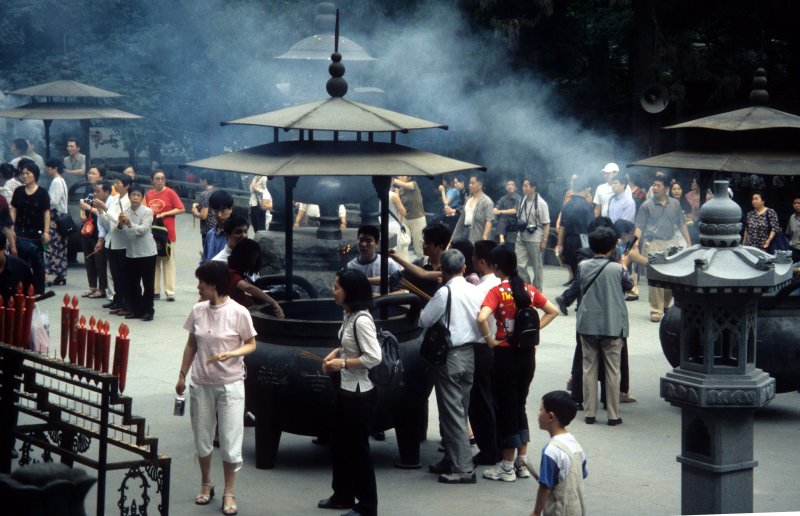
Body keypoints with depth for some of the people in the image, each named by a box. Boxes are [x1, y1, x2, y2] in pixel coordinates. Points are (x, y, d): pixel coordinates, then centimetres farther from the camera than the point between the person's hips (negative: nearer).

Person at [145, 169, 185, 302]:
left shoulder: (170, 192, -3)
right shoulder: (148, 194, 9)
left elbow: (181, 209, -6)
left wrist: (165, 214, -12)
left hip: (167, 232, -4)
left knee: (168, 261, -2)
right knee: (153, 262, 6)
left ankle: (170, 292, -1)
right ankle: (155, 291, 12)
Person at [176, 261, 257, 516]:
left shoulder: (238, 313, -14)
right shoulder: (198, 311, 0)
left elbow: (251, 345, -5)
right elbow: (191, 345, 10)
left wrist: (231, 354, -22)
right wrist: (182, 374, 10)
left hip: (230, 385, -4)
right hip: (201, 384, 4)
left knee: (230, 443, 0)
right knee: (202, 439, 13)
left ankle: (229, 493, 13)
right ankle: (206, 485, 32)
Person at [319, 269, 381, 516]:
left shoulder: (362, 320, -23)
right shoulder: (349, 315, 5)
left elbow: (374, 357, -26)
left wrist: (343, 363, -19)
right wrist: (336, 353, 4)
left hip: (360, 393, -10)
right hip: (346, 389, 10)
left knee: (358, 449, 2)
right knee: (340, 445, 19)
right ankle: (343, 496, 34)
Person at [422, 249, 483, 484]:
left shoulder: (445, 293, -16)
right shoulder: (475, 291, 2)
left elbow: (424, 320, -10)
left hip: (449, 356, -7)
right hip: (469, 354, 7)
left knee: (452, 412, -4)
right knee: (459, 410, 16)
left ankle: (463, 469, -6)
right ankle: (452, 460, 26)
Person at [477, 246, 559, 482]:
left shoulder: (497, 291, -12)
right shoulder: (528, 289, 4)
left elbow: (482, 318, -27)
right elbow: (553, 311, 12)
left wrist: (490, 340, -13)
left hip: (506, 353, -5)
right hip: (528, 353, 5)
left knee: (506, 407, 4)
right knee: (520, 405, 17)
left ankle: (507, 466, 10)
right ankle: (523, 462, 19)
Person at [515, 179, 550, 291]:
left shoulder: (541, 203, -11)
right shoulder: (522, 201, 6)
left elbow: (546, 224, -10)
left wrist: (544, 240, -13)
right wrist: (518, 224, 3)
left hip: (535, 239, -5)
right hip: (521, 238, 5)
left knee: (537, 267, 6)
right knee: (519, 265, -1)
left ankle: (537, 291, 18)